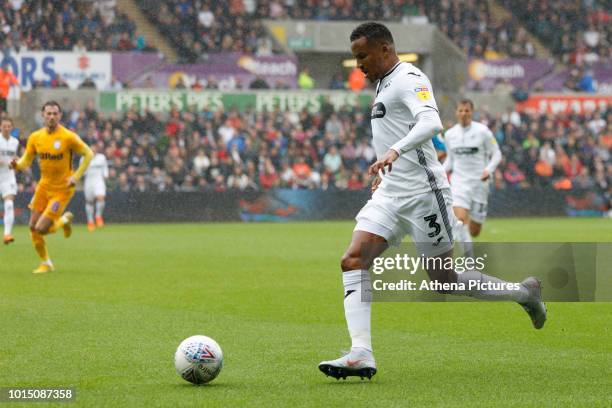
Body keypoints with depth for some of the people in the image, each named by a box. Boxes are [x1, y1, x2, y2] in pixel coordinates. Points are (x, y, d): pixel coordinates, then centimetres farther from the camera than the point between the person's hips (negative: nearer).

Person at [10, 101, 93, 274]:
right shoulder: (35, 137, -1)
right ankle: (45, 263, 22)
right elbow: (26, 161, 5)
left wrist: (76, 176, -12)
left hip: (62, 189, -5)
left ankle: (64, 221, 19)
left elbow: (88, 154, -6)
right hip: (44, 186, 5)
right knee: (33, 228, 1)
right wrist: (17, 165, -18)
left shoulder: (68, 137, -14)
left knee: (41, 229, -13)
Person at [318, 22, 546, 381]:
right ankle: (361, 355, -18)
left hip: (422, 192, -9)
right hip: (391, 195, 9)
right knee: (353, 261, -10)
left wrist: (394, 152, -45)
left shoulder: (409, 79, -13)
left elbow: (431, 123, -31)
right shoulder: (385, 84, 18)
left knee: (445, 280, -1)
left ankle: (524, 293, 21)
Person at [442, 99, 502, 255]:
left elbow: (496, 154, 0)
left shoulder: (482, 131, -5)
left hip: (479, 182, -1)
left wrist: (489, 170, -18)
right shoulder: (449, 134, 5)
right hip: (459, 182, 1)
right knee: (460, 219, -24)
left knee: (474, 231, 4)